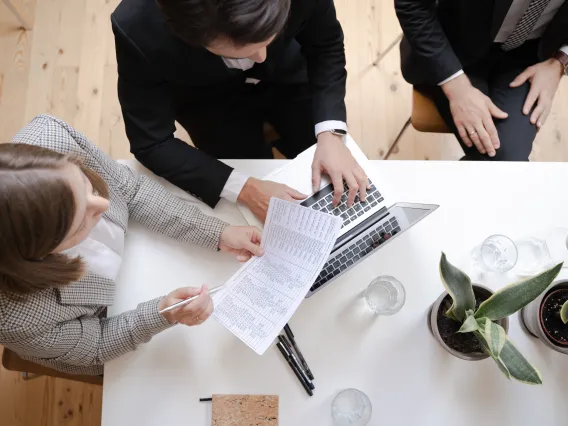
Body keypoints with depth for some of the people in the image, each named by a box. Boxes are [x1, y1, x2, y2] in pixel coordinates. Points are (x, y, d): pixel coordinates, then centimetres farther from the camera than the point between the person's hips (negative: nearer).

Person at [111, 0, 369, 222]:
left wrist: (329, 134, -29)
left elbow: (326, 46, -15)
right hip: (210, 101, -1)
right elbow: (150, 143, -26)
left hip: (286, 75, 2)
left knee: (331, 182, 8)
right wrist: (244, 189, -36)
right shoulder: (138, 32, -39)